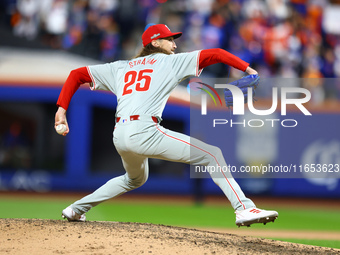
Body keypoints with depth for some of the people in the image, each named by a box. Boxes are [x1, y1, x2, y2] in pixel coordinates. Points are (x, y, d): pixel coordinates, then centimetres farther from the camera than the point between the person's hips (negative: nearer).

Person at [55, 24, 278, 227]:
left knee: (135, 179, 36)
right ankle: (244, 209, -18)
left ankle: (76, 210, 37)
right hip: (144, 132, -7)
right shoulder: (172, 62, 11)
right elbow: (216, 54, 7)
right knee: (213, 154, -3)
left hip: (119, 136, 7)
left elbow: (77, 74, 23)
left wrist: (62, 109, 18)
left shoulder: (120, 67, 25)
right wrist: (247, 68, 13)